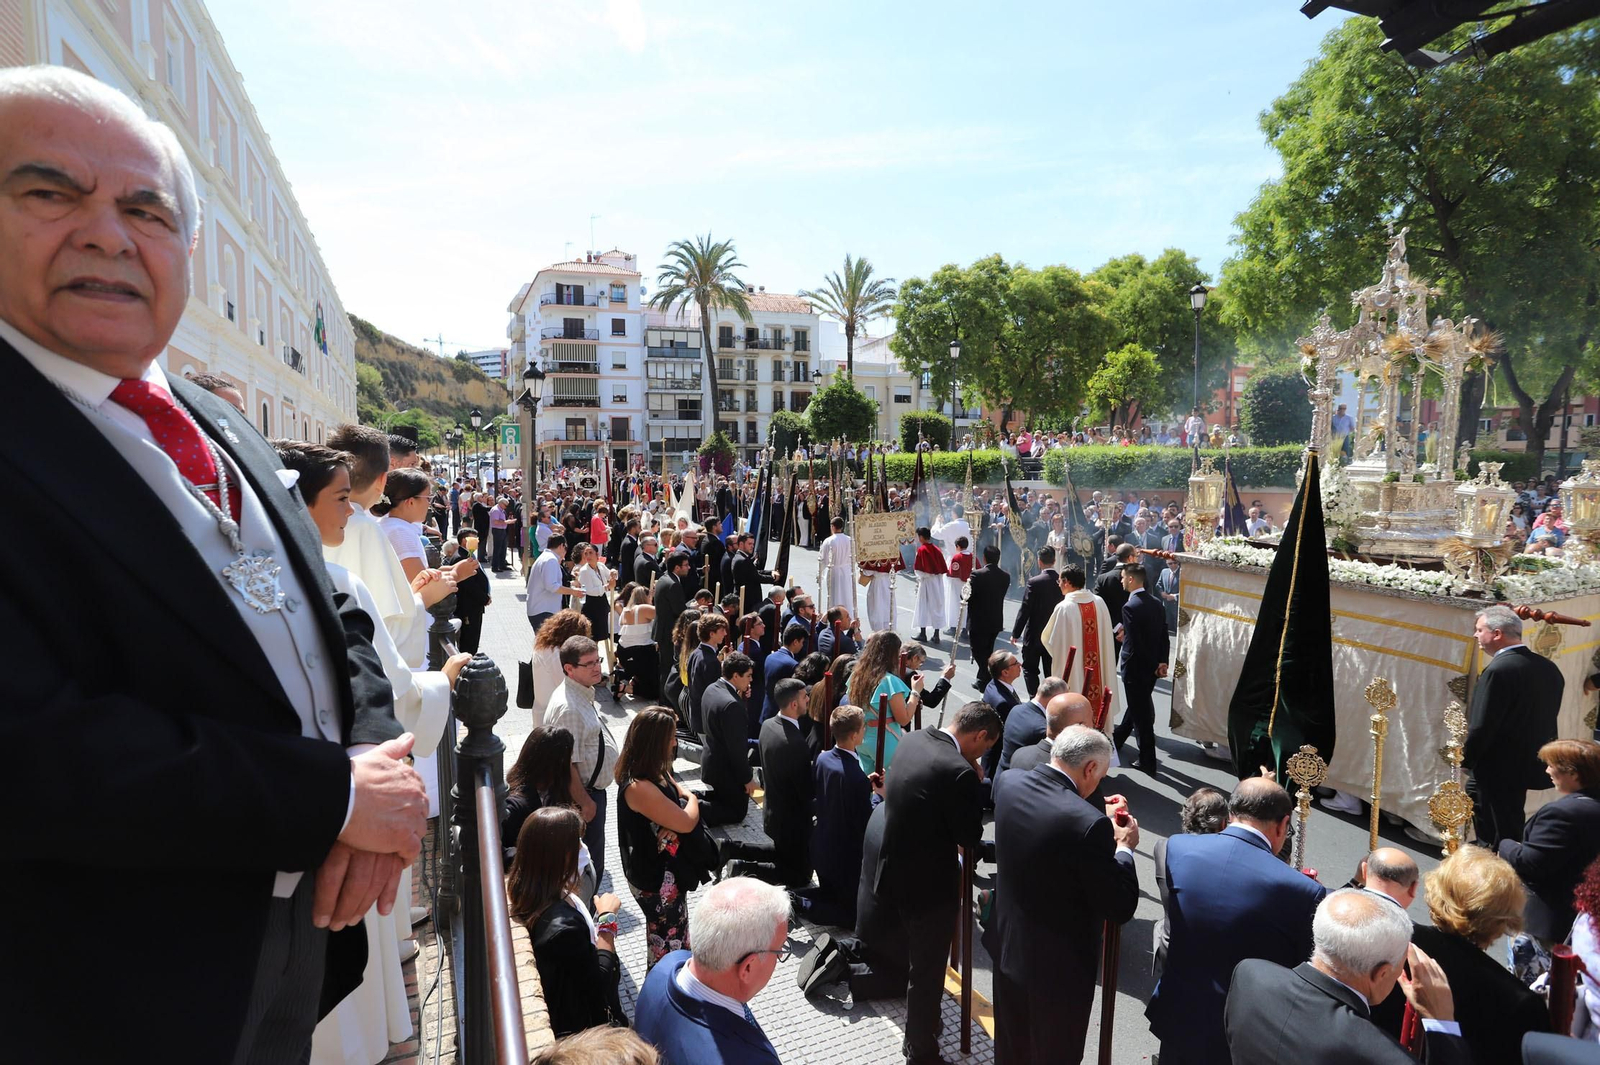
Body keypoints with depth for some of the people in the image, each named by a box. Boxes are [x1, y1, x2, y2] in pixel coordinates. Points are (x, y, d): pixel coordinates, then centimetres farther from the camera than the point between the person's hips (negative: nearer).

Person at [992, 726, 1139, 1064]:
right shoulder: (1088, 823, -31)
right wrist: (1124, 848, -7)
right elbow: (1120, 908, -21)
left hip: (1007, 950, 6)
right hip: (1059, 968, -5)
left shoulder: (1011, 789, -10)